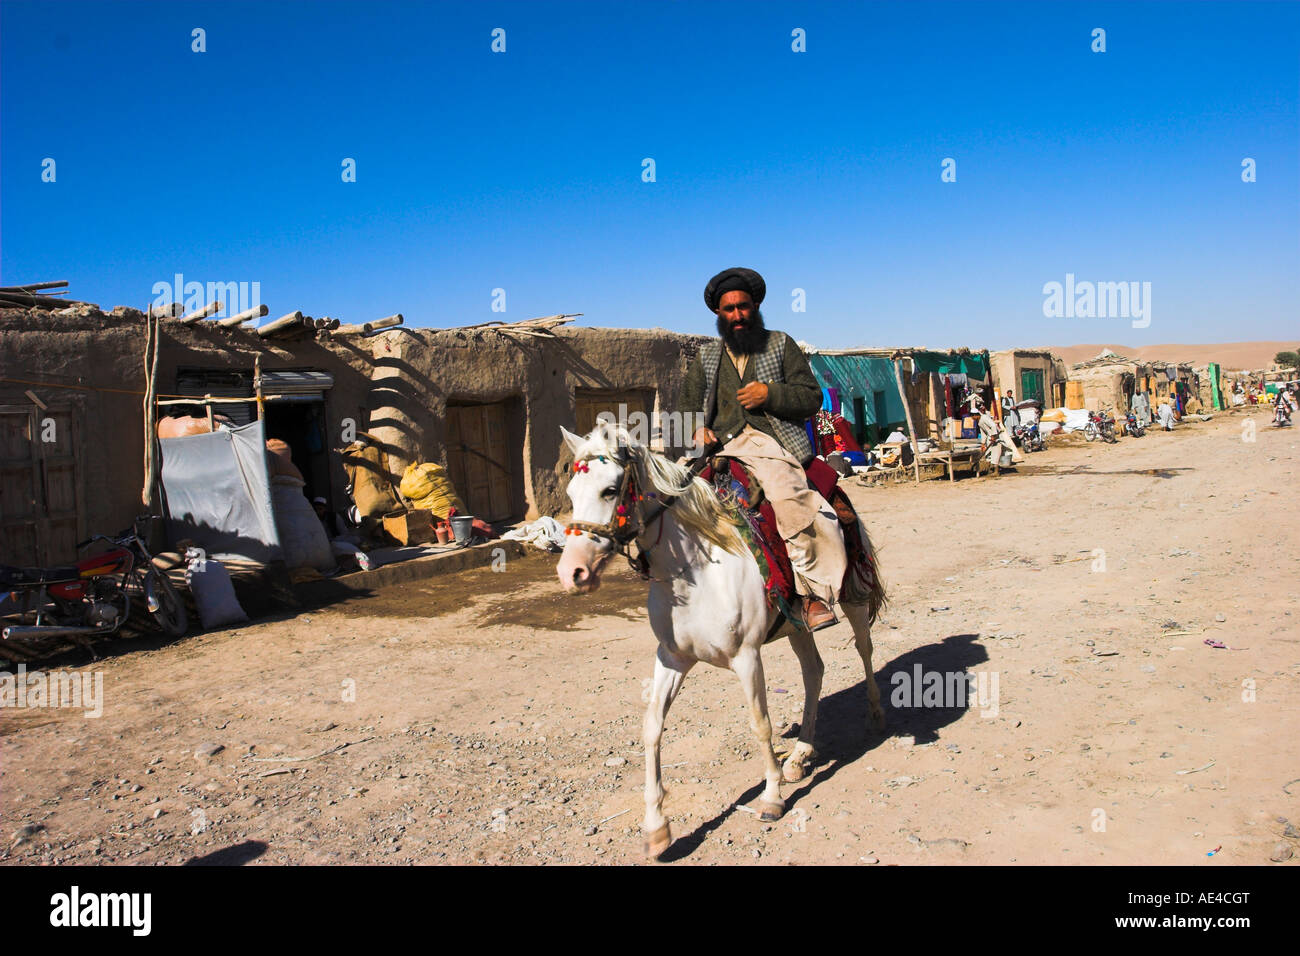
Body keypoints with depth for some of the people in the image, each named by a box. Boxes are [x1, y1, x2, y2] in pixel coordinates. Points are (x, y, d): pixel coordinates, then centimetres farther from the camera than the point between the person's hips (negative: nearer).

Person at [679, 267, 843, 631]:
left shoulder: (781, 345, 15)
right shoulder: (707, 356, 23)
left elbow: (812, 397, 8)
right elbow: (689, 402, 24)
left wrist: (770, 394, -8)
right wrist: (697, 429, 2)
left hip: (774, 442, -3)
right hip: (723, 446, 4)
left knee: (787, 496, -32)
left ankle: (813, 593, -25)